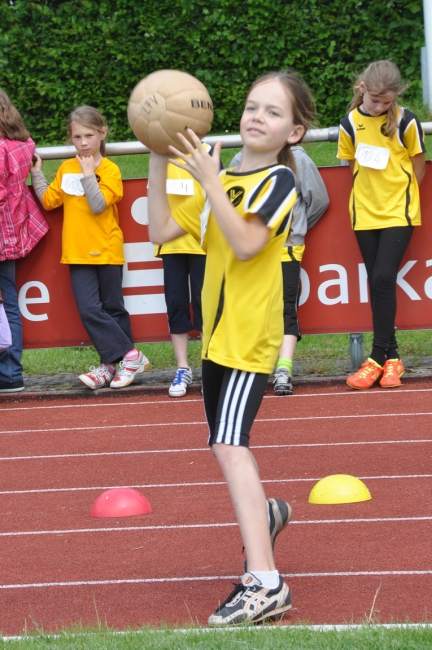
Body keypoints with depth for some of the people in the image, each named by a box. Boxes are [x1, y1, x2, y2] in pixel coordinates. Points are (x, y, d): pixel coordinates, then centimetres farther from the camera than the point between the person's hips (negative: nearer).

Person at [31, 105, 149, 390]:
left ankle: (111, 363, 15)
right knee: (89, 309, -6)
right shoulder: (66, 168, 8)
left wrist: (88, 175, -19)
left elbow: (98, 205, -19)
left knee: (113, 309, 7)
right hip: (78, 253, 4)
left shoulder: (109, 169, -7)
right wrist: (37, 174, 5)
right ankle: (130, 356, 0)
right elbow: (49, 200, 8)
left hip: (106, 251, -4)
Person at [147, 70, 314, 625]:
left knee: (229, 445, -22)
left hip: (251, 335, -8)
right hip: (217, 335, 8)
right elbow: (161, 231, 5)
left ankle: (264, 584, -28)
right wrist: (159, 163, -3)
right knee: (227, 445, 21)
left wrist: (210, 179, -25)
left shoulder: (278, 179, -9)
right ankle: (267, 514, 50)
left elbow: (245, 243, -23)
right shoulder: (222, 182, 14)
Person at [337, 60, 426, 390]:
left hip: (398, 213, -4)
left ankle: (378, 356, -6)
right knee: (376, 283, 5)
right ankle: (392, 356, 12)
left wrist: (399, 196, 2)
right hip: (365, 213, 4)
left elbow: (418, 166, 0)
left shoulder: (406, 122, -10)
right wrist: (368, 195, 5)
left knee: (383, 279, -13)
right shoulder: (350, 124, -1)